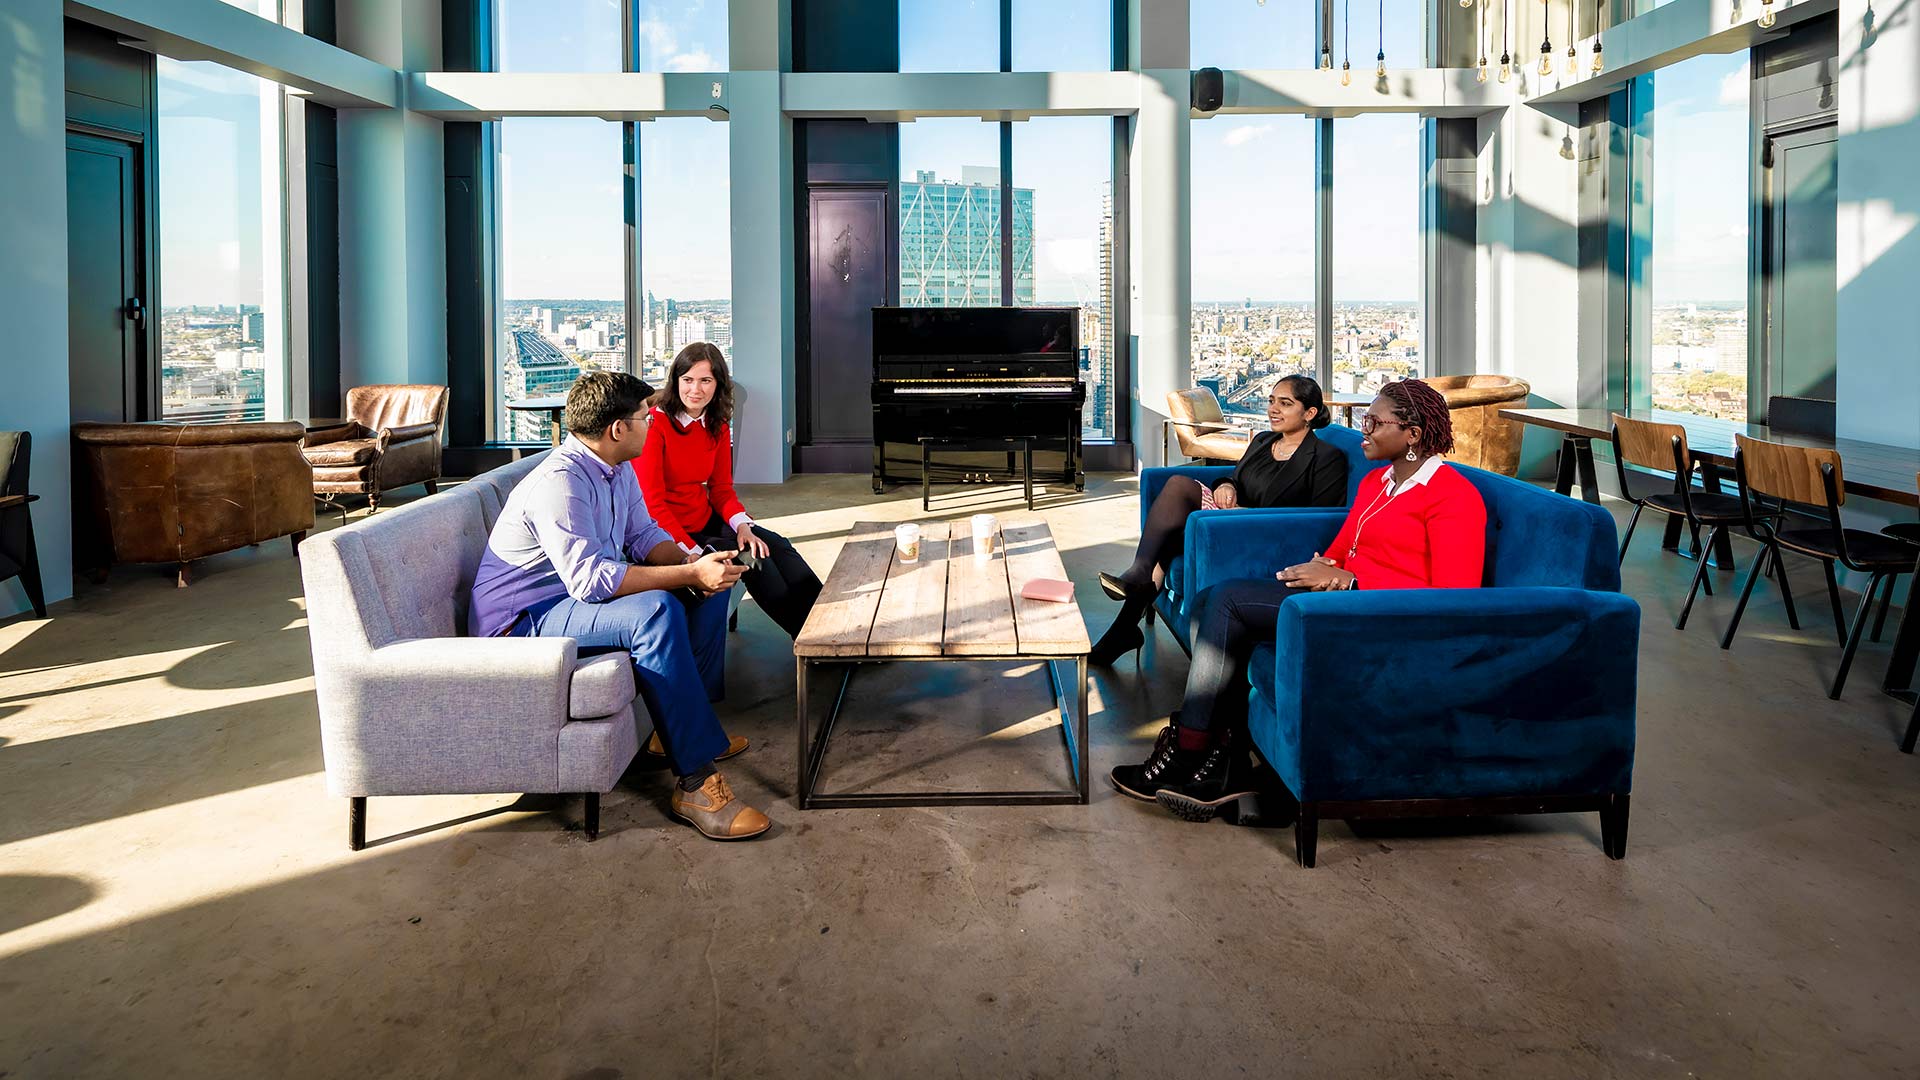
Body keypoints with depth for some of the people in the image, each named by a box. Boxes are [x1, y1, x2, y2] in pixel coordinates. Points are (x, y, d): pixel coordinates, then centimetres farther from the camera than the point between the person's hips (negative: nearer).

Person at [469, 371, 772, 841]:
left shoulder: (617, 470, 5)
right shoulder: (559, 482, -26)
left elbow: (644, 535, 12)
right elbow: (589, 578, -34)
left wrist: (692, 564, -10)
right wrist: (690, 574, -33)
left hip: (582, 590, 11)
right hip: (524, 622, -10)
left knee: (713, 581, 7)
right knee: (656, 611, -36)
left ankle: (687, 723, 11)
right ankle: (695, 782, -33)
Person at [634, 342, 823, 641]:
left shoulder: (717, 426, 6)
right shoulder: (655, 424, -16)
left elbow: (721, 489, 10)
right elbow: (652, 502, -18)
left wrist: (743, 525, -11)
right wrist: (693, 553, -25)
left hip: (707, 521, 7)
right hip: (670, 535, -7)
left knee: (776, 546, -12)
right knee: (752, 560, -20)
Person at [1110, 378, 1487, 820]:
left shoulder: (1454, 495, -8)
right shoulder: (1375, 482, 20)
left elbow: (1453, 600, -16)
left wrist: (1346, 581, -18)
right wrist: (1323, 569, -4)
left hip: (1384, 621, -9)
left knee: (1227, 599, -19)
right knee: (1211, 601, -11)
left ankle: (1187, 759, -12)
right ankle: (1223, 761, -14)